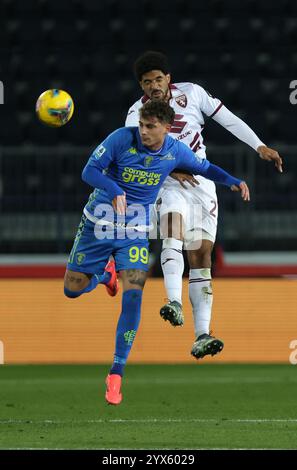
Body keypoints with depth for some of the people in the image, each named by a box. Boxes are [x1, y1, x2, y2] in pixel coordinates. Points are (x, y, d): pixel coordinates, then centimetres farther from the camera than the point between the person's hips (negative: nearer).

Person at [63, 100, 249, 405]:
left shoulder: (176, 152, -8)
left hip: (135, 231, 1)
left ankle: (116, 374, -13)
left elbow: (205, 168, 11)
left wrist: (233, 181, -8)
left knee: (133, 295, -18)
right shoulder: (122, 138, -18)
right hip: (98, 223, 0)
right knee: (72, 289, 5)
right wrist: (114, 190, -38)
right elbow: (89, 171, -19)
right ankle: (105, 275, 44)